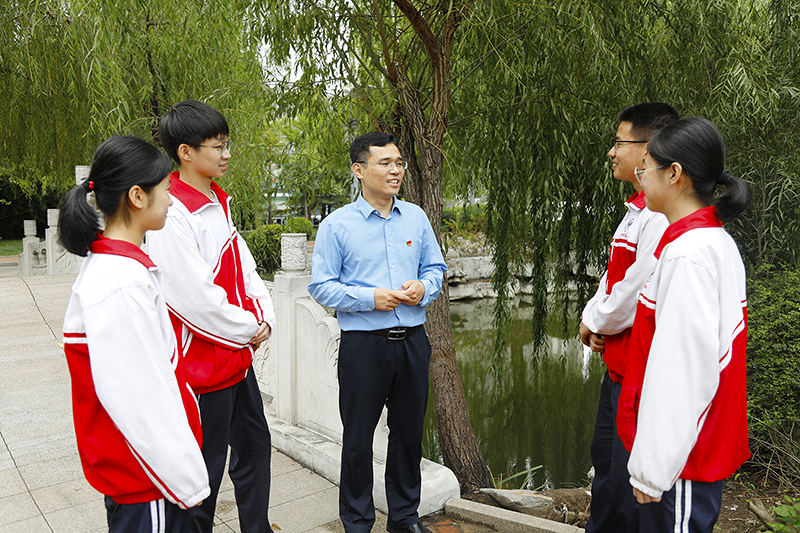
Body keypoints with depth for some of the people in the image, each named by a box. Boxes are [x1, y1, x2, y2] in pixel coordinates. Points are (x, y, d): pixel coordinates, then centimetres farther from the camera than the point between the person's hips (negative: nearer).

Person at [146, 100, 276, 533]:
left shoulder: (217, 203, 9)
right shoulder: (172, 215, -21)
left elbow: (243, 266, 13)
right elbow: (197, 299, -24)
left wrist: (264, 315, -2)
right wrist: (249, 330, -11)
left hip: (238, 356, 10)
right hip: (203, 364, -10)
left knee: (255, 445, 22)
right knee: (205, 469, 6)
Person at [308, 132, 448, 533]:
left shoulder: (416, 218, 8)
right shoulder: (336, 225, -5)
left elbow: (436, 267, 15)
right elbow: (320, 286, -6)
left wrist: (424, 288, -7)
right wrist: (370, 298, -17)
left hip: (412, 340, 4)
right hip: (364, 344, -4)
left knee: (409, 431, 15)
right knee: (358, 437, 8)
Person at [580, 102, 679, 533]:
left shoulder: (663, 215, -22)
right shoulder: (637, 209, 11)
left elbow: (641, 291, -24)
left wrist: (596, 321, -7)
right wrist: (593, 318, 2)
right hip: (617, 364, 10)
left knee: (631, 482, 4)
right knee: (605, 463, 24)